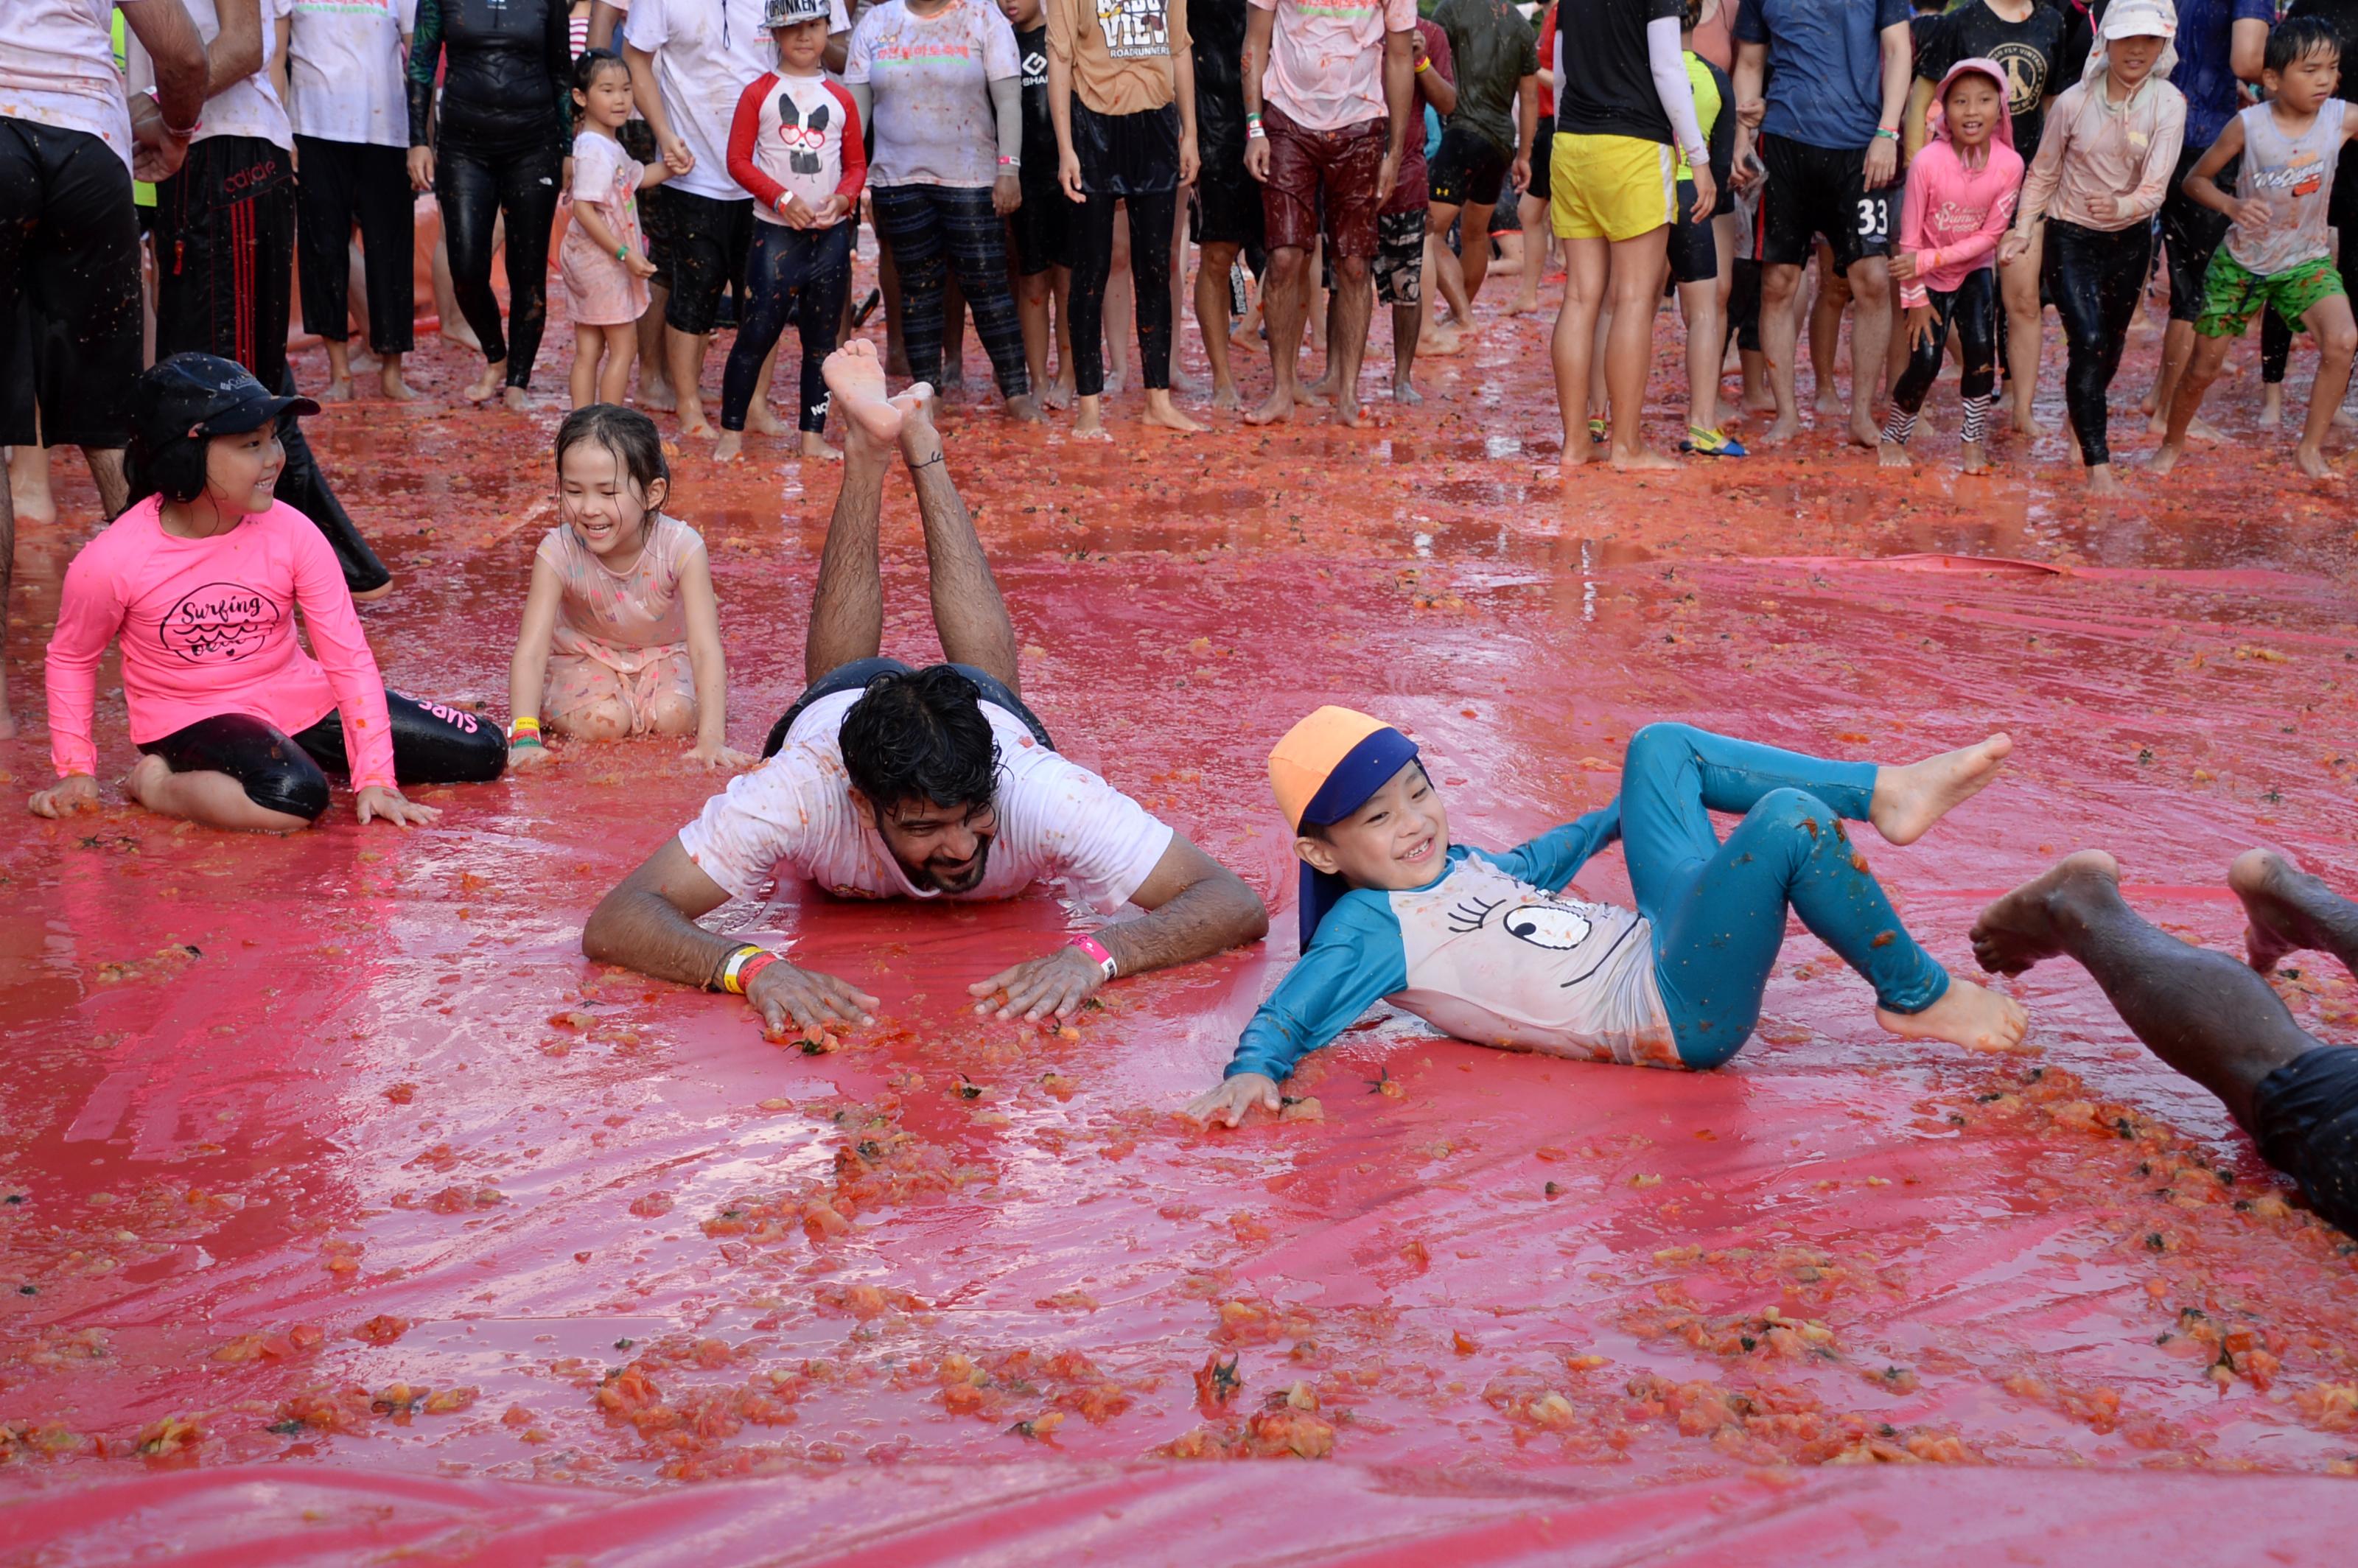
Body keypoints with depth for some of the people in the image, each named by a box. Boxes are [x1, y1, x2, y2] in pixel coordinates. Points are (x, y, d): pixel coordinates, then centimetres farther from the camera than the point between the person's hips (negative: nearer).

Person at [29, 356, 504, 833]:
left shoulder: (291, 533, -13)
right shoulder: (113, 561, -18)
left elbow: (349, 657, -11)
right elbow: (71, 658, 1)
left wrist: (375, 778, -16)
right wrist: (76, 769, -1)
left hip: (296, 697, 5)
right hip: (191, 720, -5)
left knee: (479, 753, 0)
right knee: (295, 796, -39)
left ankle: (293, 752, 16)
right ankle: (155, 783, -10)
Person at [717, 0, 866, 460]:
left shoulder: (840, 99, 9)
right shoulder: (758, 94, 1)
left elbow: (857, 164, 12)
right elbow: (738, 160, -3)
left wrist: (842, 198, -8)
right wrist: (783, 199, -14)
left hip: (831, 232, 3)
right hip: (776, 231, -3)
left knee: (822, 337, 7)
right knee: (758, 332, -5)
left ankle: (813, 434, 13)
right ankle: (732, 431, 5)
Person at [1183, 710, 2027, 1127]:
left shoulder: (1458, 865, 17)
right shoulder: (1370, 929, -9)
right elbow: (1291, 1009, -20)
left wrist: (1621, 815, 51)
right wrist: (1252, 1070, -42)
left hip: (1664, 943, 10)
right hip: (1678, 1016, -10)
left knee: (1661, 747, 17)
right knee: (1789, 820, -26)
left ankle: (1887, 794, 11)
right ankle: (1915, 995, -10)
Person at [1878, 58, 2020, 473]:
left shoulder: (2009, 164, -20)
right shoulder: (1928, 162, -26)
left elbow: (1989, 236, -15)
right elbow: (1909, 239, -18)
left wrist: (1926, 260, -22)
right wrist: (1916, 299, -13)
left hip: (1975, 271, 2)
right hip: (1929, 279, -2)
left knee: (1981, 348, -14)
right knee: (1925, 364, -5)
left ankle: (1974, 439, 5)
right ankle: (1894, 437, 19)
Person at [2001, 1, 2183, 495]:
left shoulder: (2168, 104, -16)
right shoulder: (2074, 102, -16)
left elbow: (2155, 188, -24)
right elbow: (2042, 174, -4)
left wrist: (2122, 206, -44)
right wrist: (2024, 229, -17)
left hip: (2131, 237, 3)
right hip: (2072, 236, -2)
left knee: (2111, 341, 19)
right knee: (2089, 343, -14)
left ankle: (2083, 413, 49)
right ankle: (2098, 465, -12)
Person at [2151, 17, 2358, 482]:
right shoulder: (2248, 125, -19)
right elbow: (2195, 181, -9)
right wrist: (2233, 205, -27)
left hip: (2307, 260, 1)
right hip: (2240, 262, -1)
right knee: (2203, 368, 7)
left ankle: (2310, 448, -8)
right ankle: (2173, 444, 36)